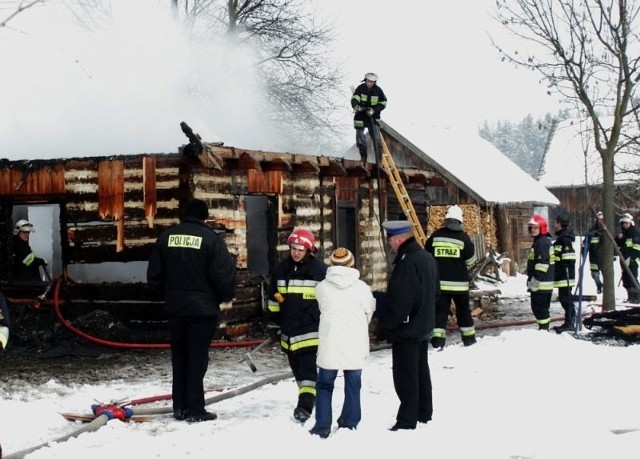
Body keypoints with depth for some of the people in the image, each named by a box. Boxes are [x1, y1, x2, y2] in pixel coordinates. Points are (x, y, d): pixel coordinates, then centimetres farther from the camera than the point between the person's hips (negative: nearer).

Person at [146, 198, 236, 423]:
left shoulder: (166, 237, 3)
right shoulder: (210, 238, -11)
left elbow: (154, 274, 7)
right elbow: (224, 273, -14)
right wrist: (226, 296, 4)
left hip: (175, 307, 4)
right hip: (203, 309, -4)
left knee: (179, 357, 14)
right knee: (197, 358, 0)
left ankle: (180, 407, 18)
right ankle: (195, 410, 1)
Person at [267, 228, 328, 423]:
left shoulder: (319, 269, -7)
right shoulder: (280, 269, 6)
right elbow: (273, 296, 18)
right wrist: (275, 315, 15)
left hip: (311, 329, -5)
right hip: (289, 329, 5)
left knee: (308, 368, -12)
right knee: (297, 368, 13)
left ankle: (305, 405, -19)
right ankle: (307, 399, 26)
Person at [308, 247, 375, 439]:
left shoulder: (322, 287, -6)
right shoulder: (362, 288, -6)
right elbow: (369, 313, 8)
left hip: (329, 345, 0)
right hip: (355, 346, 0)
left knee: (324, 386, 11)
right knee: (353, 386, 14)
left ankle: (322, 426, 8)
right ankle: (349, 424, 19)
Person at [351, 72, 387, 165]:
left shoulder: (378, 90, -6)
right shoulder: (360, 88, -9)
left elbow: (383, 103, -2)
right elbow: (354, 98, -20)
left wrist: (374, 110, -17)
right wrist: (356, 106, -43)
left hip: (373, 117, 0)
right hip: (360, 116, 0)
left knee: (376, 138, -5)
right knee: (360, 138, -1)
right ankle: (363, 158, 13)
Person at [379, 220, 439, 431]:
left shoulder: (407, 263, -23)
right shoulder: (427, 258, 8)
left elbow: (398, 300, -25)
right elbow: (435, 292, 17)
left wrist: (386, 324, -14)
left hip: (406, 329, -10)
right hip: (423, 326, 10)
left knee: (405, 376, -3)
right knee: (421, 371, 18)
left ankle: (407, 420, 1)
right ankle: (424, 413, 27)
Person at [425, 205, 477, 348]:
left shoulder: (435, 236, -1)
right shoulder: (463, 237, -7)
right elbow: (470, 260, 0)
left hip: (440, 281, 1)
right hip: (459, 282, -1)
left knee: (440, 310, 3)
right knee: (463, 310, 14)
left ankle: (437, 340, -6)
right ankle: (469, 337, 22)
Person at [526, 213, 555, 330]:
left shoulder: (542, 242, -17)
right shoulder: (539, 241, 17)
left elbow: (542, 264, -24)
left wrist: (535, 280, -24)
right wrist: (532, 280, 26)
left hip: (540, 283, -11)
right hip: (543, 283, 11)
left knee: (539, 307, -6)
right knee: (542, 308, 16)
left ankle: (543, 329, -3)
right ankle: (544, 328, 22)